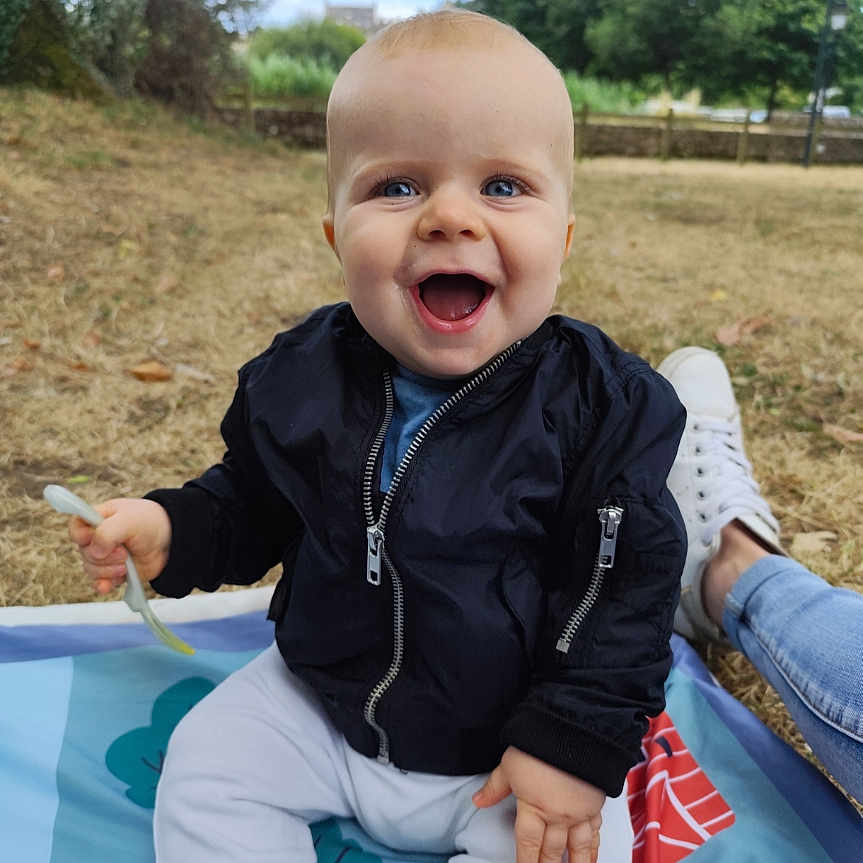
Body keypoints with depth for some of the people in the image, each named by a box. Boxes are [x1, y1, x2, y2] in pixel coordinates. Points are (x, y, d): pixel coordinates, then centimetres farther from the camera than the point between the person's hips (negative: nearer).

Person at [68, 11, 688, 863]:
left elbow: (626, 585, -14)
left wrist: (578, 741, -18)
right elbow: (251, 506, 7)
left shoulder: (599, 403, -19)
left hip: (510, 743, -2)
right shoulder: (299, 379, -10)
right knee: (204, 767, 0)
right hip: (319, 702, 3)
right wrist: (172, 529, -12)